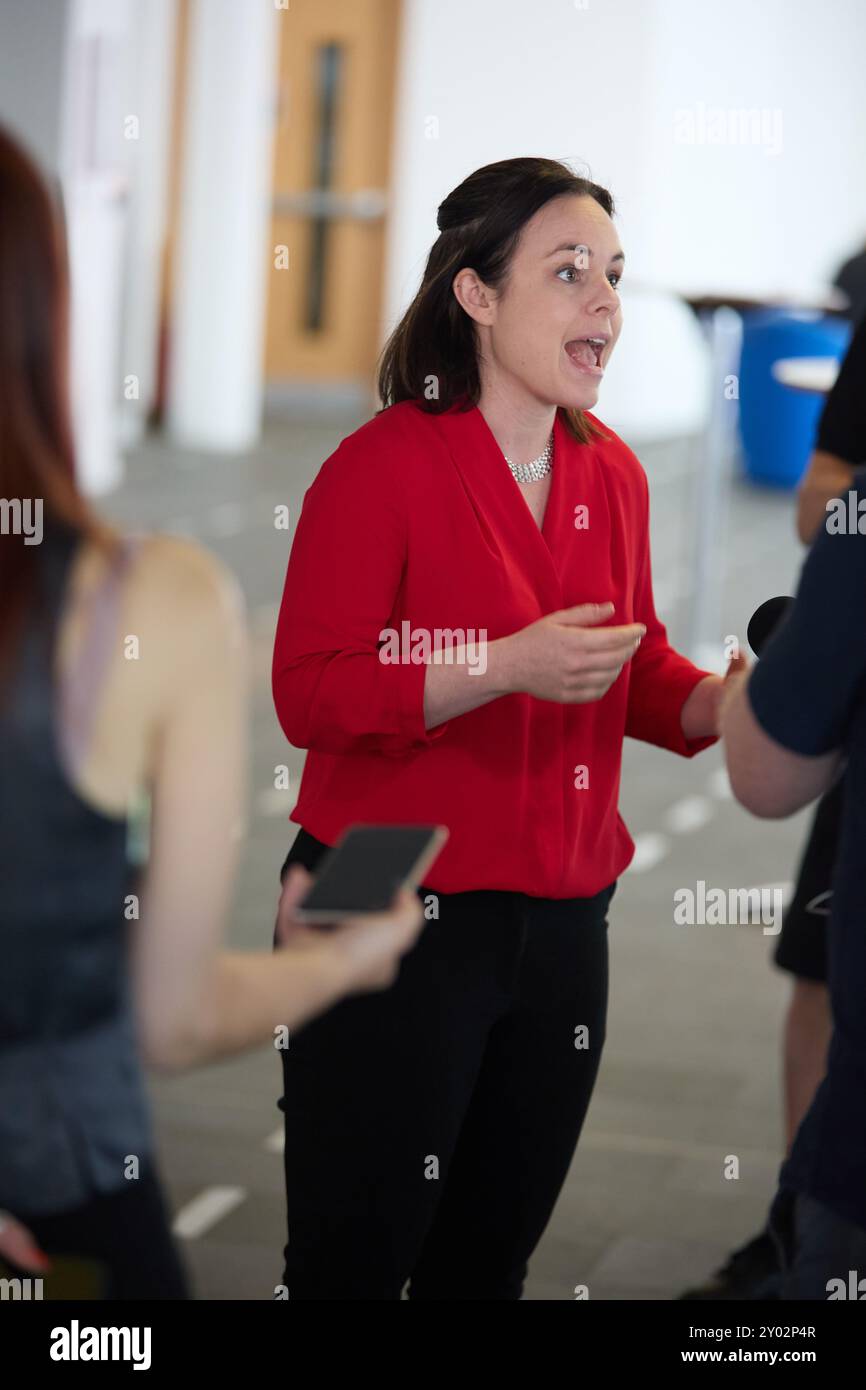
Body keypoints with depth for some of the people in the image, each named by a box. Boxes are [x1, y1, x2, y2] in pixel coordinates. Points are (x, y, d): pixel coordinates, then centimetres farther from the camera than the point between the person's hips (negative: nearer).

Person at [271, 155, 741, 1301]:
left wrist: (717, 704, -5)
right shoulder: (383, 465, -12)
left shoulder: (613, 474, 7)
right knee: (355, 1254, 3)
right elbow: (308, 693, -16)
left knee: (491, 1257, 18)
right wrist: (506, 667, -27)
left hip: (562, 926, 6)